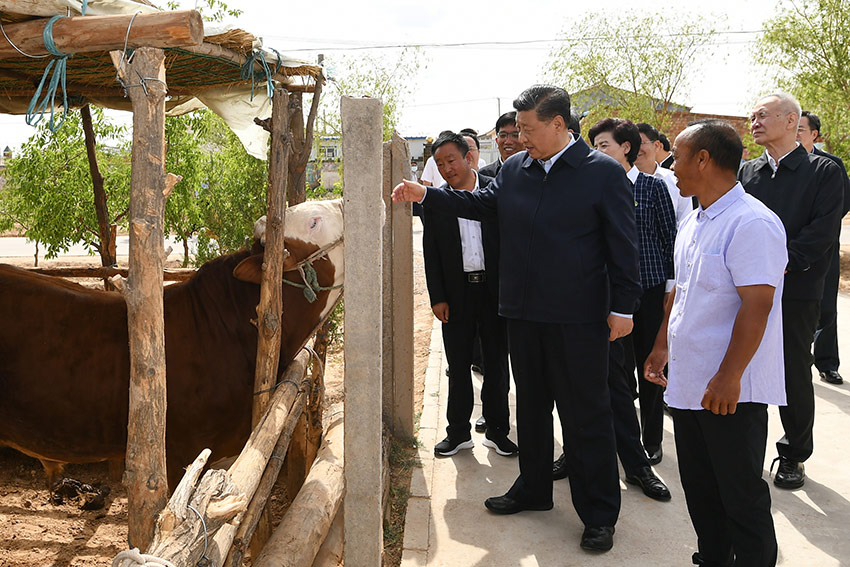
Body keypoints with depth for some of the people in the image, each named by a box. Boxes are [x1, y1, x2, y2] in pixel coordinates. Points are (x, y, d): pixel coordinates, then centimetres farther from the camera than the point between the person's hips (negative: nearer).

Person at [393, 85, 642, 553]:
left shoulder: (604, 173, -9)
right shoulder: (514, 169, 7)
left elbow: (622, 246, -8)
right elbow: (480, 203, 18)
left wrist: (623, 307, -10)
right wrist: (426, 195, 10)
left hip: (578, 319, -6)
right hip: (523, 313, 6)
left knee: (586, 416, 3)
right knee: (531, 405, 19)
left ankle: (598, 514, 18)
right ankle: (533, 488, 38)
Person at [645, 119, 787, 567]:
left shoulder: (752, 223, -17)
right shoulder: (693, 224, 12)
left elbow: (756, 305, -22)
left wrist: (728, 378, -23)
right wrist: (662, 347, 20)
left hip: (730, 392, -9)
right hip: (688, 383, 9)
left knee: (741, 495, 5)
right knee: (699, 489, 18)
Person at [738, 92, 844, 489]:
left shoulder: (823, 171, -1)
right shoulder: (746, 172, 10)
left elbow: (823, 231, -11)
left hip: (796, 289, -3)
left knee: (795, 376, 6)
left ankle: (794, 456, 22)